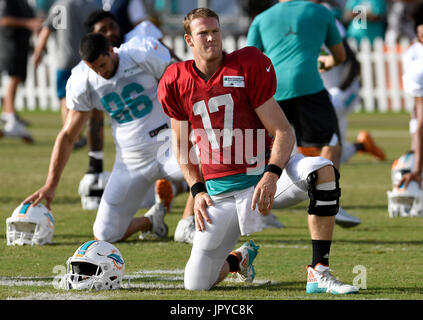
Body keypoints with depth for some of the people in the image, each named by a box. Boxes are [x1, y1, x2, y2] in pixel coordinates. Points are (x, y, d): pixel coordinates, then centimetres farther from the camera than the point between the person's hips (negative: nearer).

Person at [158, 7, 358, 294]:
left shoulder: (247, 69, -7)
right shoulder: (178, 84, 2)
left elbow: (283, 133, -9)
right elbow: (182, 145, 15)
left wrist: (271, 175, -25)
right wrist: (197, 190, 2)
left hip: (265, 172, -2)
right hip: (220, 190, 2)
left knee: (322, 171, -34)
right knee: (196, 284, -6)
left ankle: (319, 273, -27)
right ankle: (240, 258, 32)